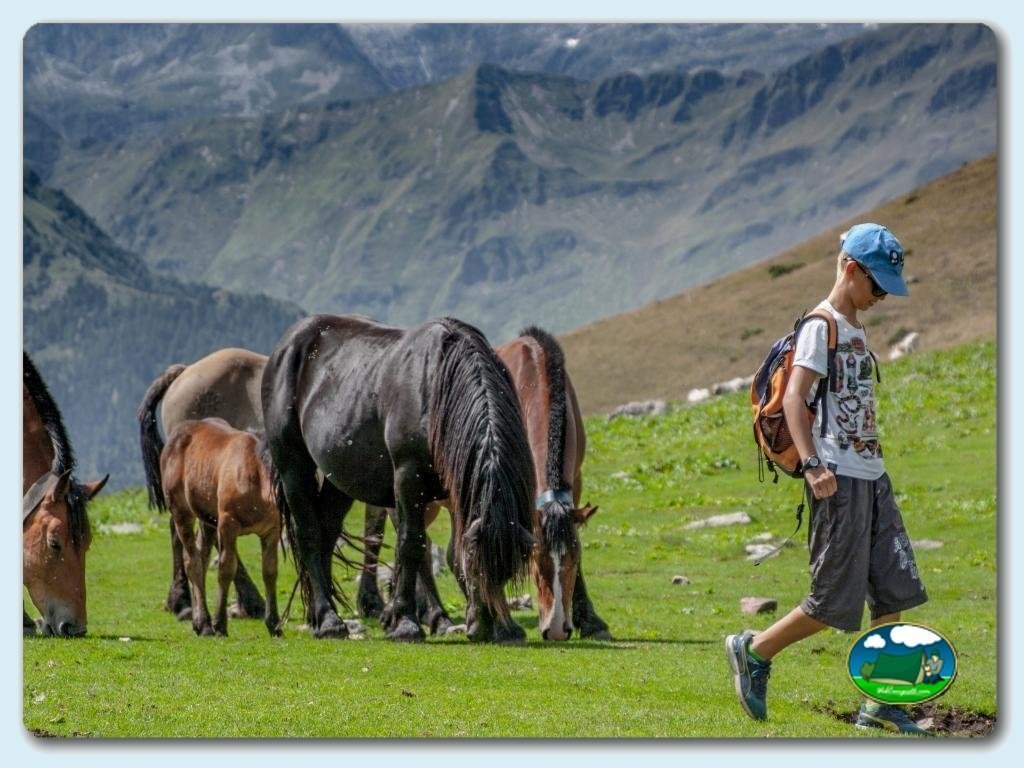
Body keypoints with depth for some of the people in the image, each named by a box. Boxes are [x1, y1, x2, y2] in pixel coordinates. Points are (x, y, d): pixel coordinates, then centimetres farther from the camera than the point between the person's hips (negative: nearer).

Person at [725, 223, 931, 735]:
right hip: (840, 480, -9)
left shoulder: (855, 328, 19)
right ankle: (754, 651, 13)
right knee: (835, 603, -6)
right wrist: (812, 465, -28)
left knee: (893, 594, 4)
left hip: (872, 476, 9)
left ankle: (879, 705, 8)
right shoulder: (821, 326, -9)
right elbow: (793, 398, -18)